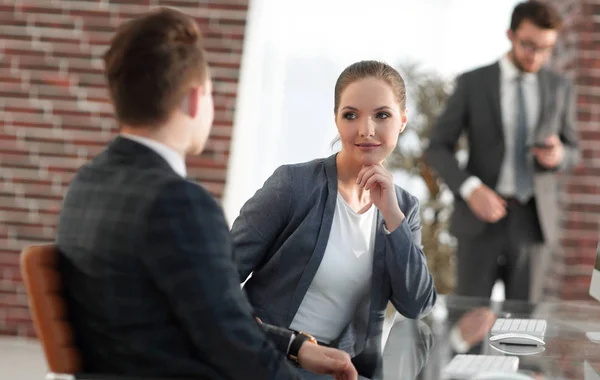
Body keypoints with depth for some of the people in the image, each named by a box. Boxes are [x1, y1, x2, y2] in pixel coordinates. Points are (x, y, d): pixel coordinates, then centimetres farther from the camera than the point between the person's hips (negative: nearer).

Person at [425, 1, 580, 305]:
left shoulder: (560, 88, 6)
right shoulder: (472, 84, -1)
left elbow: (572, 153, 14)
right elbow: (437, 149, -1)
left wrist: (557, 156, -12)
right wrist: (470, 189, -20)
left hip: (533, 221, 2)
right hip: (480, 219, -2)